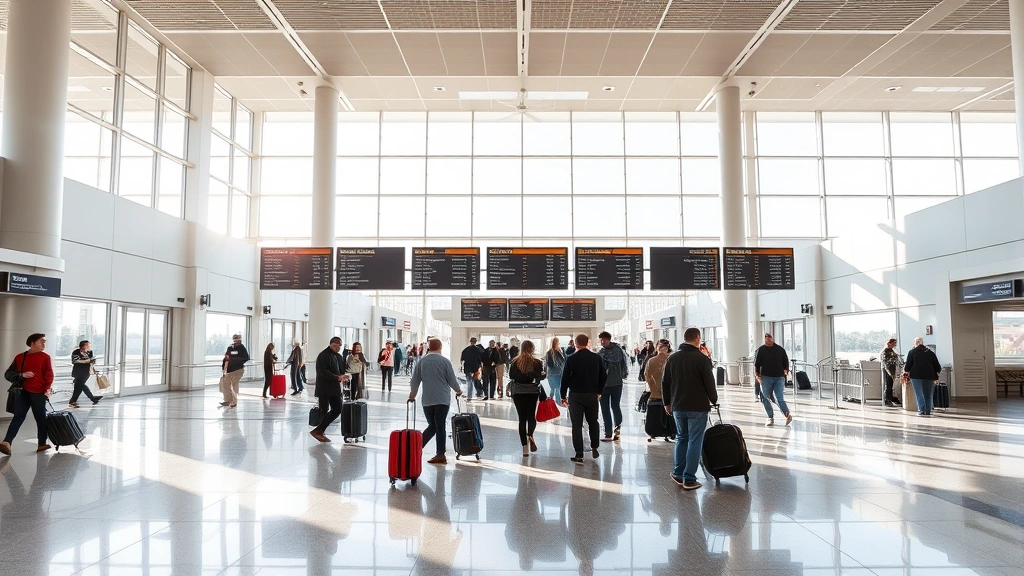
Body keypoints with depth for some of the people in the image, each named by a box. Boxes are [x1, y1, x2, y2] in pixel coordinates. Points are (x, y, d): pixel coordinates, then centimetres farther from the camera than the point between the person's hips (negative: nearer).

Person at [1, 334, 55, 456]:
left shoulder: (45, 357, 8)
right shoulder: (20, 357, 11)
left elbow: (49, 374, -1)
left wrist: (48, 388, -15)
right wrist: (22, 375, -11)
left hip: (38, 392, 0)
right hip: (23, 391, 0)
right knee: (18, 416, -2)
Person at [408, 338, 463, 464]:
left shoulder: (421, 362, 4)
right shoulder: (445, 361, -4)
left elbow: (415, 381, 8)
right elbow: (452, 380, -1)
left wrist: (412, 395, 23)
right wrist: (458, 390, 17)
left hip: (427, 400, 3)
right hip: (443, 399, -3)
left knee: (432, 426, 13)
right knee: (440, 426, 1)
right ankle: (440, 454, 2)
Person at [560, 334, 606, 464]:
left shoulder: (571, 359, -7)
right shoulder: (597, 358, 0)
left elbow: (565, 379, -5)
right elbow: (604, 377, 5)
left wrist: (563, 396, 4)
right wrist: (598, 392, 17)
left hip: (575, 395, -2)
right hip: (592, 395, 2)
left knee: (577, 425, 1)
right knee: (593, 422, 20)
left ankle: (579, 455, -1)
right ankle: (594, 448, 26)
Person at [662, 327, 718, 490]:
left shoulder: (672, 358, 6)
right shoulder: (702, 359, -11)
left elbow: (665, 383, 9)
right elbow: (709, 383, -9)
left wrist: (667, 403, 19)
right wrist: (714, 400, 8)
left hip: (678, 407, 5)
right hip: (698, 407, -5)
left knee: (681, 438, 18)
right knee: (695, 441, 0)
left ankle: (678, 473, 20)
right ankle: (689, 479, 1)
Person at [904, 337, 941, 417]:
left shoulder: (912, 352, 1)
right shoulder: (930, 352, 10)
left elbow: (908, 366, -2)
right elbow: (937, 366, 9)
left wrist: (907, 371, 16)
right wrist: (936, 376, 16)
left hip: (916, 376, -2)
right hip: (929, 376, 3)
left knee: (919, 394, 1)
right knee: (928, 395, 9)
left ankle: (921, 411, -6)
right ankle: (928, 411, 8)